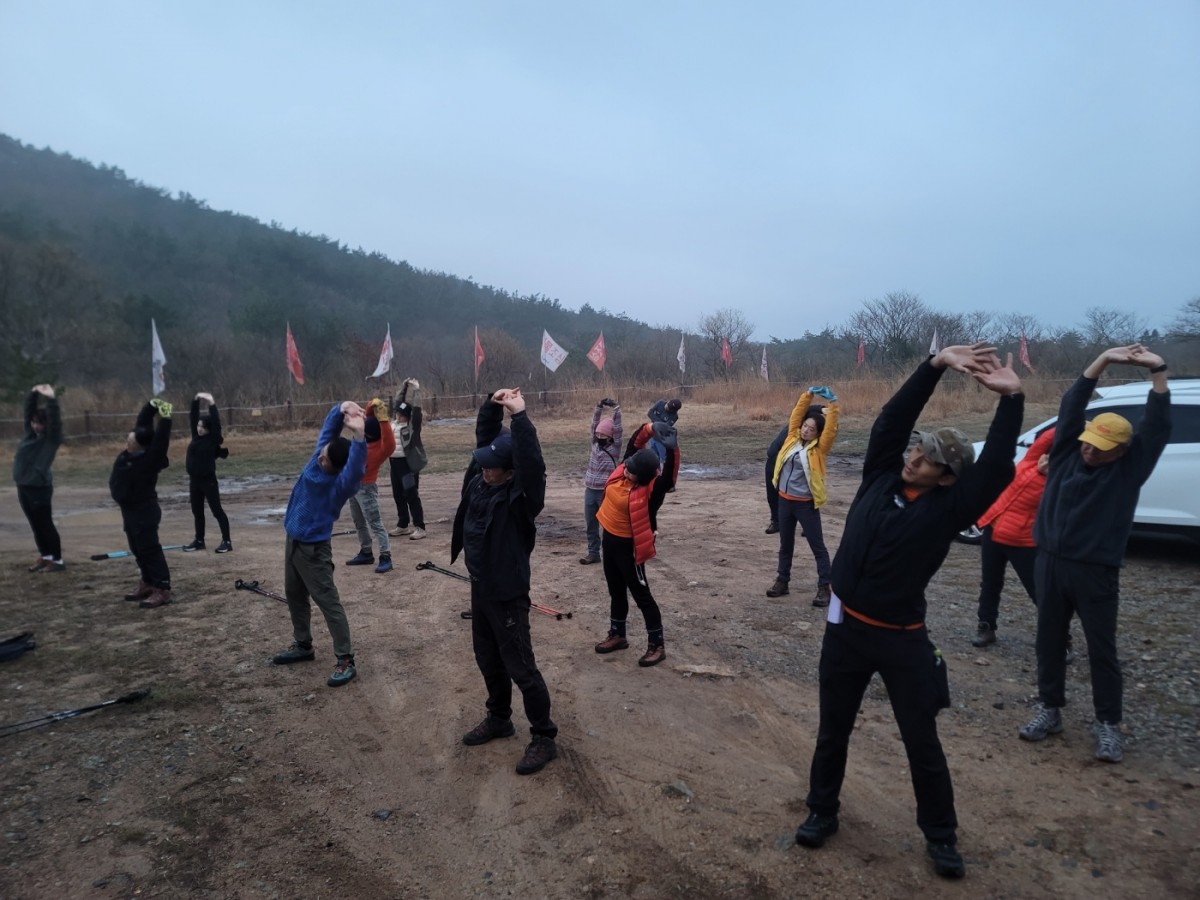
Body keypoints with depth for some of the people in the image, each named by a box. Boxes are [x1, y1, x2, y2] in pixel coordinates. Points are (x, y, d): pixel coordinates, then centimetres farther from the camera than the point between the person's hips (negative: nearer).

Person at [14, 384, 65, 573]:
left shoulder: (52, 438, -9)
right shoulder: (31, 433, 8)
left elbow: (54, 418, -23)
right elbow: (29, 411, 9)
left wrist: (51, 399, -31)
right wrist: (33, 394, -2)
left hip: (40, 488, -7)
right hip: (24, 487, 7)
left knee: (46, 525, -2)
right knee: (36, 525, 14)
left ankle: (57, 561, 5)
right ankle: (45, 556, 25)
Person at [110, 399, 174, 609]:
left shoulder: (149, 460, -24)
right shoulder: (129, 453, -1)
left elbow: (160, 442, -40)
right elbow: (142, 422, 4)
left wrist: (165, 419, -44)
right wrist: (152, 405, -8)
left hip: (144, 511, -10)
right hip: (130, 510, 10)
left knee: (150, 549, -9)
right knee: (138, 549, 17)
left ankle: (163, 590, -7)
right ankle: (148, 583, 28)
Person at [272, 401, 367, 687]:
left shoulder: (341, 483, -27)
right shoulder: (319, 456, -6)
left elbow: (356, 468, -48)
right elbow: (329, 427, -5)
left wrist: (359, 436, -63)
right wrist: (341, 409, -26)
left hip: (313, 547, -9)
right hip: (293, 540, 9)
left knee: (328, 602, -5)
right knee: (295, 595, 21)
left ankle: (346, 661, 1)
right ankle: (303, 645, 39)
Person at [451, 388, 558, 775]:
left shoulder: (521, 495, -22)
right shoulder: (481, 479, -2)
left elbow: (532, 461, -41)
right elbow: (486, 435, 4)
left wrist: (519, 415, -42)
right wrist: (492, 404, -12)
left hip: (508, 593, -8)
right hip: (480, 588, 8)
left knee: (519, 666, 1)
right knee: (488, 660, 22)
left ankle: (544, 738, 16)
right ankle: (498, 719, 41)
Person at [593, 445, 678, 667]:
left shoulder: (648, 489, -28)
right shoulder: (621, 472, -8)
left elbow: (667, 479, -47)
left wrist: (671, 450, -59)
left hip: (628, 545, -8)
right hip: (609, 538, 8)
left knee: (641, 594, 1)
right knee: (616, 590, 21)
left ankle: (657, 645, 14)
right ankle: (617, 635, 37)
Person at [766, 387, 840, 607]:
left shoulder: (819, 448, -7)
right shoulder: (793, 438, 5)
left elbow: (830, 430, -19)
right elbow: (796, 414, 4)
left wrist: (832, 403, -23)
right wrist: (809, 394, -3)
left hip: (806, 504, -5)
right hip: (785, 500, 5)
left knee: (817, 546, 3)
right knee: (785, 544, 16)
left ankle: (824, 588, 9)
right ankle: (782, 581, 27)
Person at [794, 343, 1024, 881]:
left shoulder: (948, 508, -9)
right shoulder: (881, 477, -1)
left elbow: (997, 468, -21)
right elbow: (893, 418, -5)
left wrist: (1010, 398, -23)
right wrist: (937, 364, -11)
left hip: (902, 638, -3)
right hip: (845, 628, 3)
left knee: (922, 741, 13)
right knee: (833, 730, 17)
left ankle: (940, 836, 35)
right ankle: (822, 812, 37)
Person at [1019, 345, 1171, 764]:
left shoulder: (1130, 468, -2)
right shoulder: (1066, 451, 2)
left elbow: (1158, 426, -12)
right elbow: (1072, 406, -4)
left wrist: (1157, 371, -17)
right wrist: (1104, 360, -11)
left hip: (1096, 572, -3)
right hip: (1050, 564, 3)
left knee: (1102, 650, 6)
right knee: (1049, 642, 12)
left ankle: (1108, 725, 20)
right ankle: (1050, 710, 26)